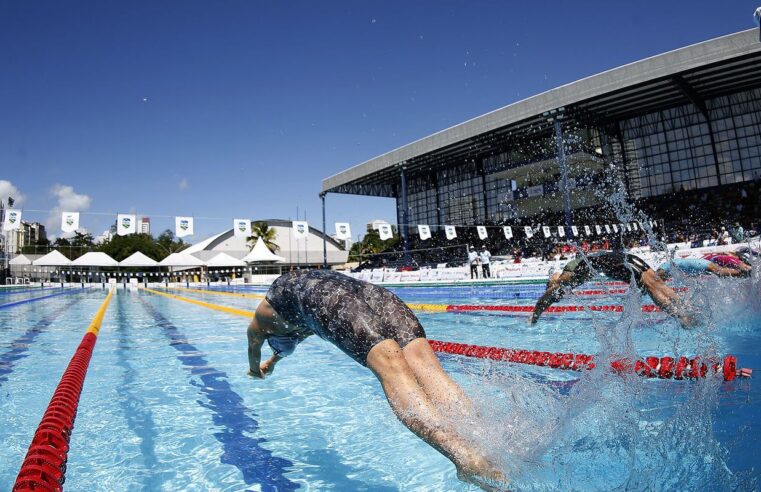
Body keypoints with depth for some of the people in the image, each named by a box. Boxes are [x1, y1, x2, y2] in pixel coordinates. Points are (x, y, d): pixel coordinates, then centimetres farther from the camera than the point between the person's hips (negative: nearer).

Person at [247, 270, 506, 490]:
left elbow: (254, 343, 58)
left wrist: (256, 368, 79)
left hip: (327, 300, -4)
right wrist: (273, 361, 87)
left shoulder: (266, 312, 40)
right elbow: (294, 338, 72)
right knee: (422, 362, -18)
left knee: (391, 366, -28)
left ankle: (465, 456, -48)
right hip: (367, 291, 4)